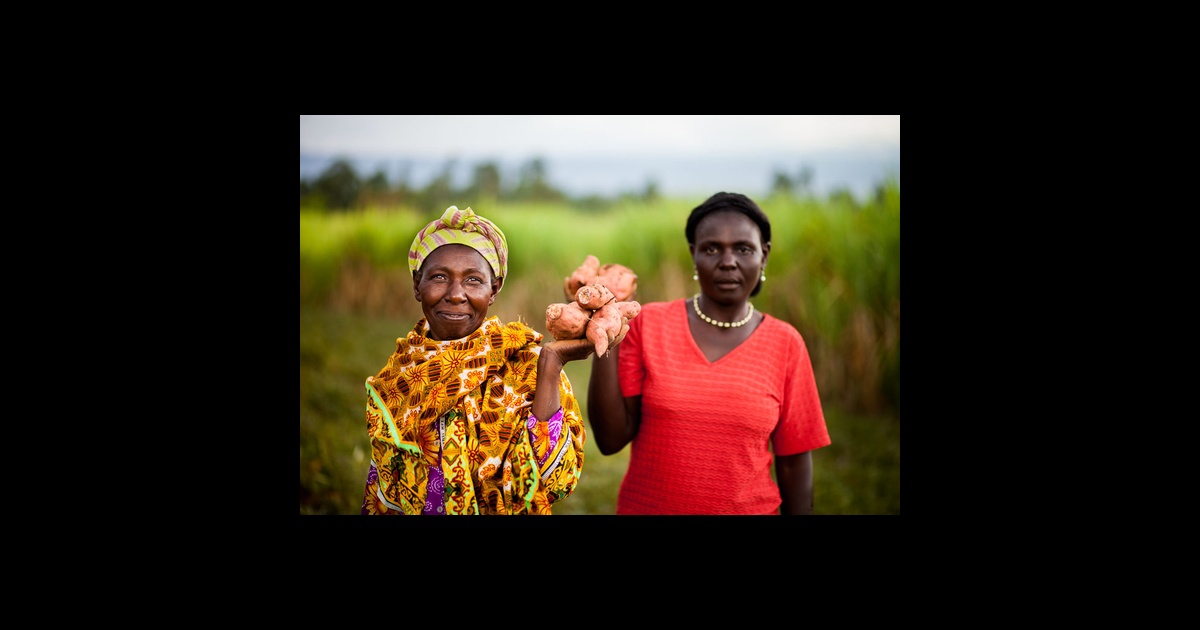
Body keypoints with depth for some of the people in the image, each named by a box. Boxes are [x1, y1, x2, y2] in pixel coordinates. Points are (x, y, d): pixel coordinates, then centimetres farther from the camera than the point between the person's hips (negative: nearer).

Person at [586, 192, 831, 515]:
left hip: (750, 508, 1)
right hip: (645, 507, 0)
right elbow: (611, 439, -11)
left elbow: (793, 461, -2)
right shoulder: (649, 324, -8)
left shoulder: (785, 343, -6)